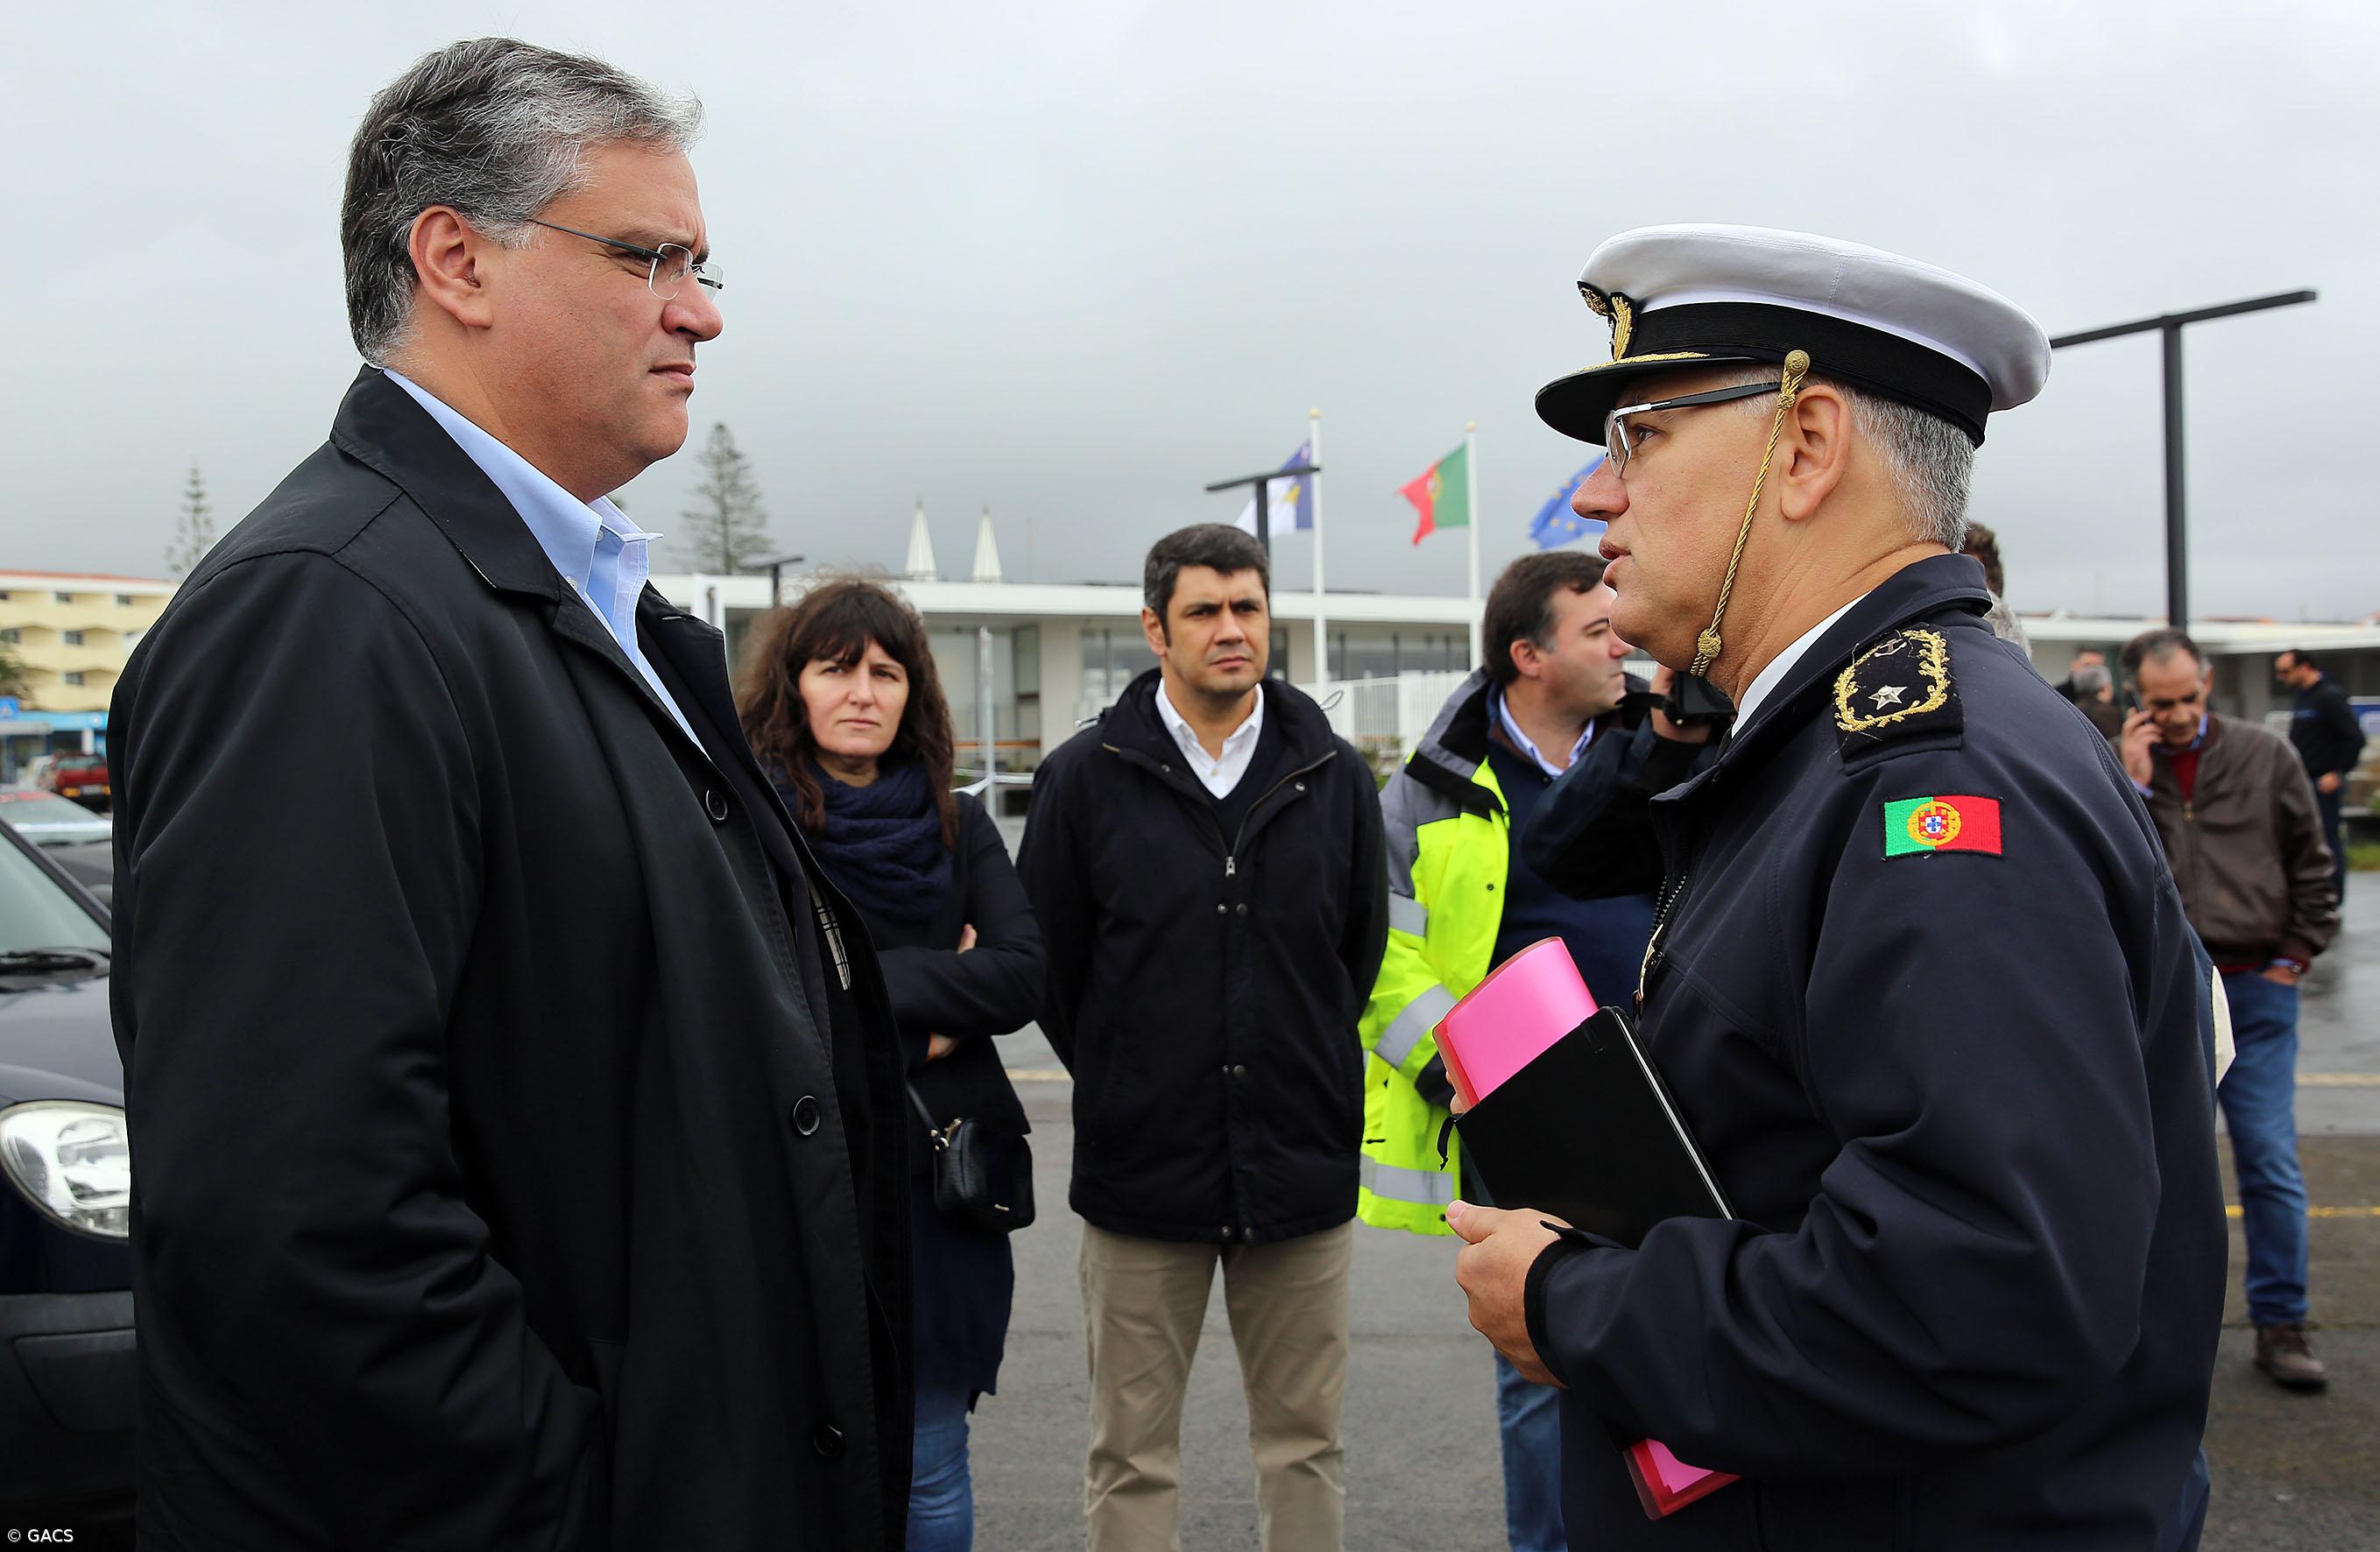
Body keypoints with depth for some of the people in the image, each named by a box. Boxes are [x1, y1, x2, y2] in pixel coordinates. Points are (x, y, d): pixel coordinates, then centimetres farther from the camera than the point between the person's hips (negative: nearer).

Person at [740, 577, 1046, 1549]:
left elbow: (1023, 976, -4)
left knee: (930, 1473, 11)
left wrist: (857, 982, -12)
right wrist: (931, 1010, -10)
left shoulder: (958, 826, 9)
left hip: (945, 1178, 3)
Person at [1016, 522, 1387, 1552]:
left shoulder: (1334, 777, 3)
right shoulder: (1084, 779, -3)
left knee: (1305, 1444, 13)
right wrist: (1125, 1083, 7)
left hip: (1303, 1166, 2)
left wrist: (1309, 1072, 11)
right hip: (1141, 1167, -1)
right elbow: (1044, 963, 4)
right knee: (1133, 1458, 9)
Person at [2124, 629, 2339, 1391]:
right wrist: (2134, 786, -12)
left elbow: (2312, 867, 11)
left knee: (2271, 1163, 1)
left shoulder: (2264, 756, 6)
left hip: (2255, 990, 0)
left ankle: (2280, 1323, 13)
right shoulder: (2118, 767, 3)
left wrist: (2295, 957, 5)